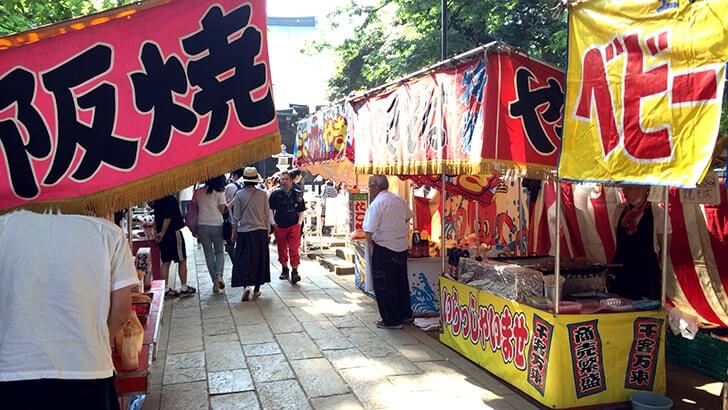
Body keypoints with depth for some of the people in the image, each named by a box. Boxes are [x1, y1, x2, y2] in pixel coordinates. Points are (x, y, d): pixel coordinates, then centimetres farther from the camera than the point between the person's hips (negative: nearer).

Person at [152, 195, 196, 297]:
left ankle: (165, 289, 11)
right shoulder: (170, 199, -17)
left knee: (165, 262, 10)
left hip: (163, 235, 8)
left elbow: (156, 218, 17)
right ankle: (184, 288, 8)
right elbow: (168, 217, -22)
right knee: (182, 260, 4)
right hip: (173, 232, -8)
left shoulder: (157, 201, 9)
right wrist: (162, 232, -14)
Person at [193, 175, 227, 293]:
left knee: (208, 253, 10)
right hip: (217, 225, -2)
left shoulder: (198, 192, 7)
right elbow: (222, 209, -9)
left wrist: (194, 229, 13)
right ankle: (219, 275, -10)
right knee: (219, 251, 14)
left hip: (202, 225, 2)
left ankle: (215, 281, 10)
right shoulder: (219, 193, -4)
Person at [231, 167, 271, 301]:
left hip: (244, 231, -1)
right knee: (260, 260, 12)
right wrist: (268, 230, 11)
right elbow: (267, 214, 1)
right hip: (260, 231, 1)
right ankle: (257, 289, 18)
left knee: (244, 260, 4)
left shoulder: (239, 194, -6)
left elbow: (236, 216, -2)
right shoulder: (263, 194, -3)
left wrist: (233, 231, 9)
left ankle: (246, 285, -14)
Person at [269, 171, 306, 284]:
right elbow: (270, 209, 6)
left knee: (294, 249, -8)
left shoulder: (297, 194, 3)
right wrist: (273, 223, -3)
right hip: (279, 227, 1)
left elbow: (301, 211, 9)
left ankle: (295, 271, -7)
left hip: (294, 226, -1)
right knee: (282, 249, 12)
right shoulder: (275, 194, 2)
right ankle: (284, 269, 29)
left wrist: (299, 223, -2)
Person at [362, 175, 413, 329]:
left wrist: (370, 244, -2)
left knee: (384, 286, 5)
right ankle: (405, 313, 32)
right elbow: (408, 216, 21)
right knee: (401, 281, 20)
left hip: (384, 248, -7)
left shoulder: (376, 204, -16)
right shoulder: (399, 200, 5)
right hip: (402, 246, 7)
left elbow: (369, 231, -20)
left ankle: (391, 320, 11)